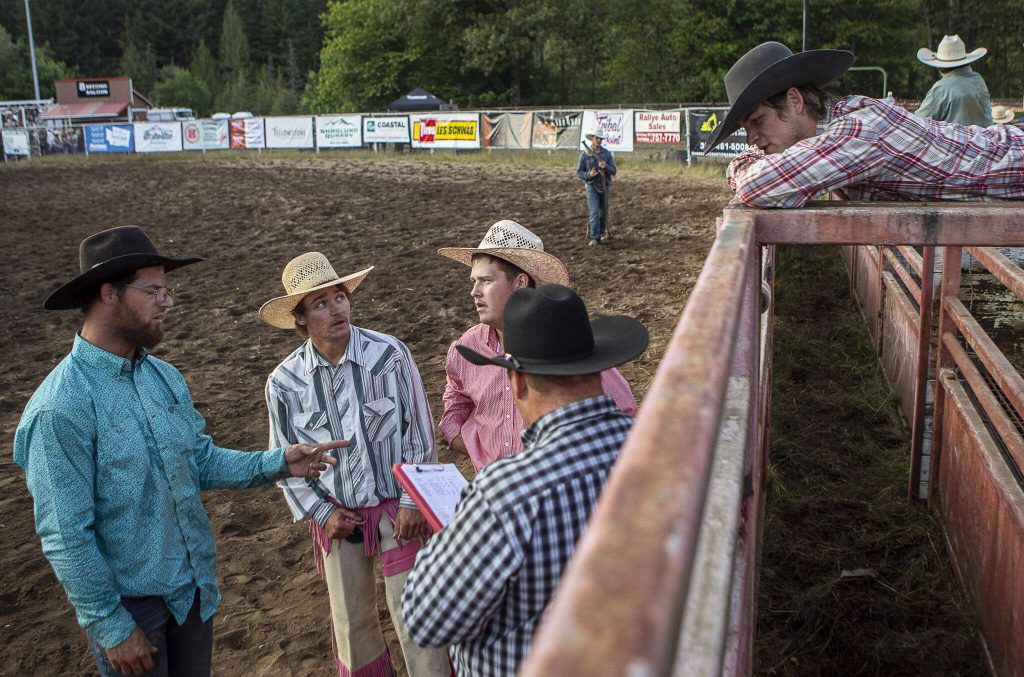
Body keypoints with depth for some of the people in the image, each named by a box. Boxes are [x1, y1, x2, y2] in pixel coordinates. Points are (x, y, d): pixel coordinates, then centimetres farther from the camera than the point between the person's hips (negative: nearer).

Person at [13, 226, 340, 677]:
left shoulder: (164, 376, 0)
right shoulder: (61, 409, -23)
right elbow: (66, 538, -20)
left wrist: (276, 464, -8)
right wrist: (112, 627, -15)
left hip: (196, 585, 7)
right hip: (129, 603, -6)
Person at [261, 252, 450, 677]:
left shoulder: (390, 354, -18)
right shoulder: (284, 382, -10)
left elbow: (420, 433, -9)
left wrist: (413, 502, -9)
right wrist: (319, 513, -3)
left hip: (398, 508, -2)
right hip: (337, 515, 3)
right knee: (351, 618, 19)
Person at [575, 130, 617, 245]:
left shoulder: (607, 153, 1)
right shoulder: (585, 154, -3)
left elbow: (614, 171, 0)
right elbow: (578, 172, 0)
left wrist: (605, 167, -21)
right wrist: (589, 175, -20)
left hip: (605, 187, 3)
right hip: (592, 187, -2)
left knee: (603, 212, 13)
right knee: (593, 212, -12)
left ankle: (602, 232, 35)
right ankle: (595, 238, -15)